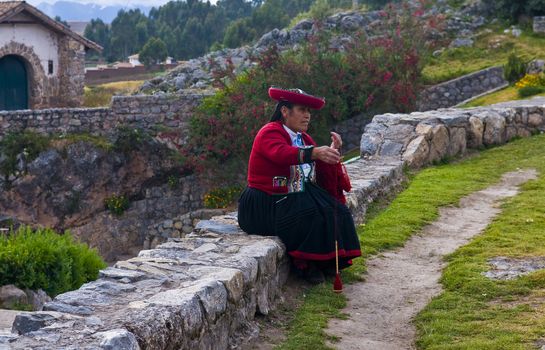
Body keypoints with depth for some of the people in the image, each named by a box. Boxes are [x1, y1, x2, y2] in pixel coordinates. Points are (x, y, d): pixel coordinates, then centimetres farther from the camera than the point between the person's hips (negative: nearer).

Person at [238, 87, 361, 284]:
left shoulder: (304, 138, 13)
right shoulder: (270, 132, -12)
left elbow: (322, 175, 6)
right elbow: (281, 153, -36)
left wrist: (332, 152, -13)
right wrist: (314, 153, -50)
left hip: (294, 198, 8)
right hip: (267, 205, -8)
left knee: (334, 210, -7)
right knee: (311, 216, -27)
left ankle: (326, 261, 1)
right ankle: (306, 265, -11)